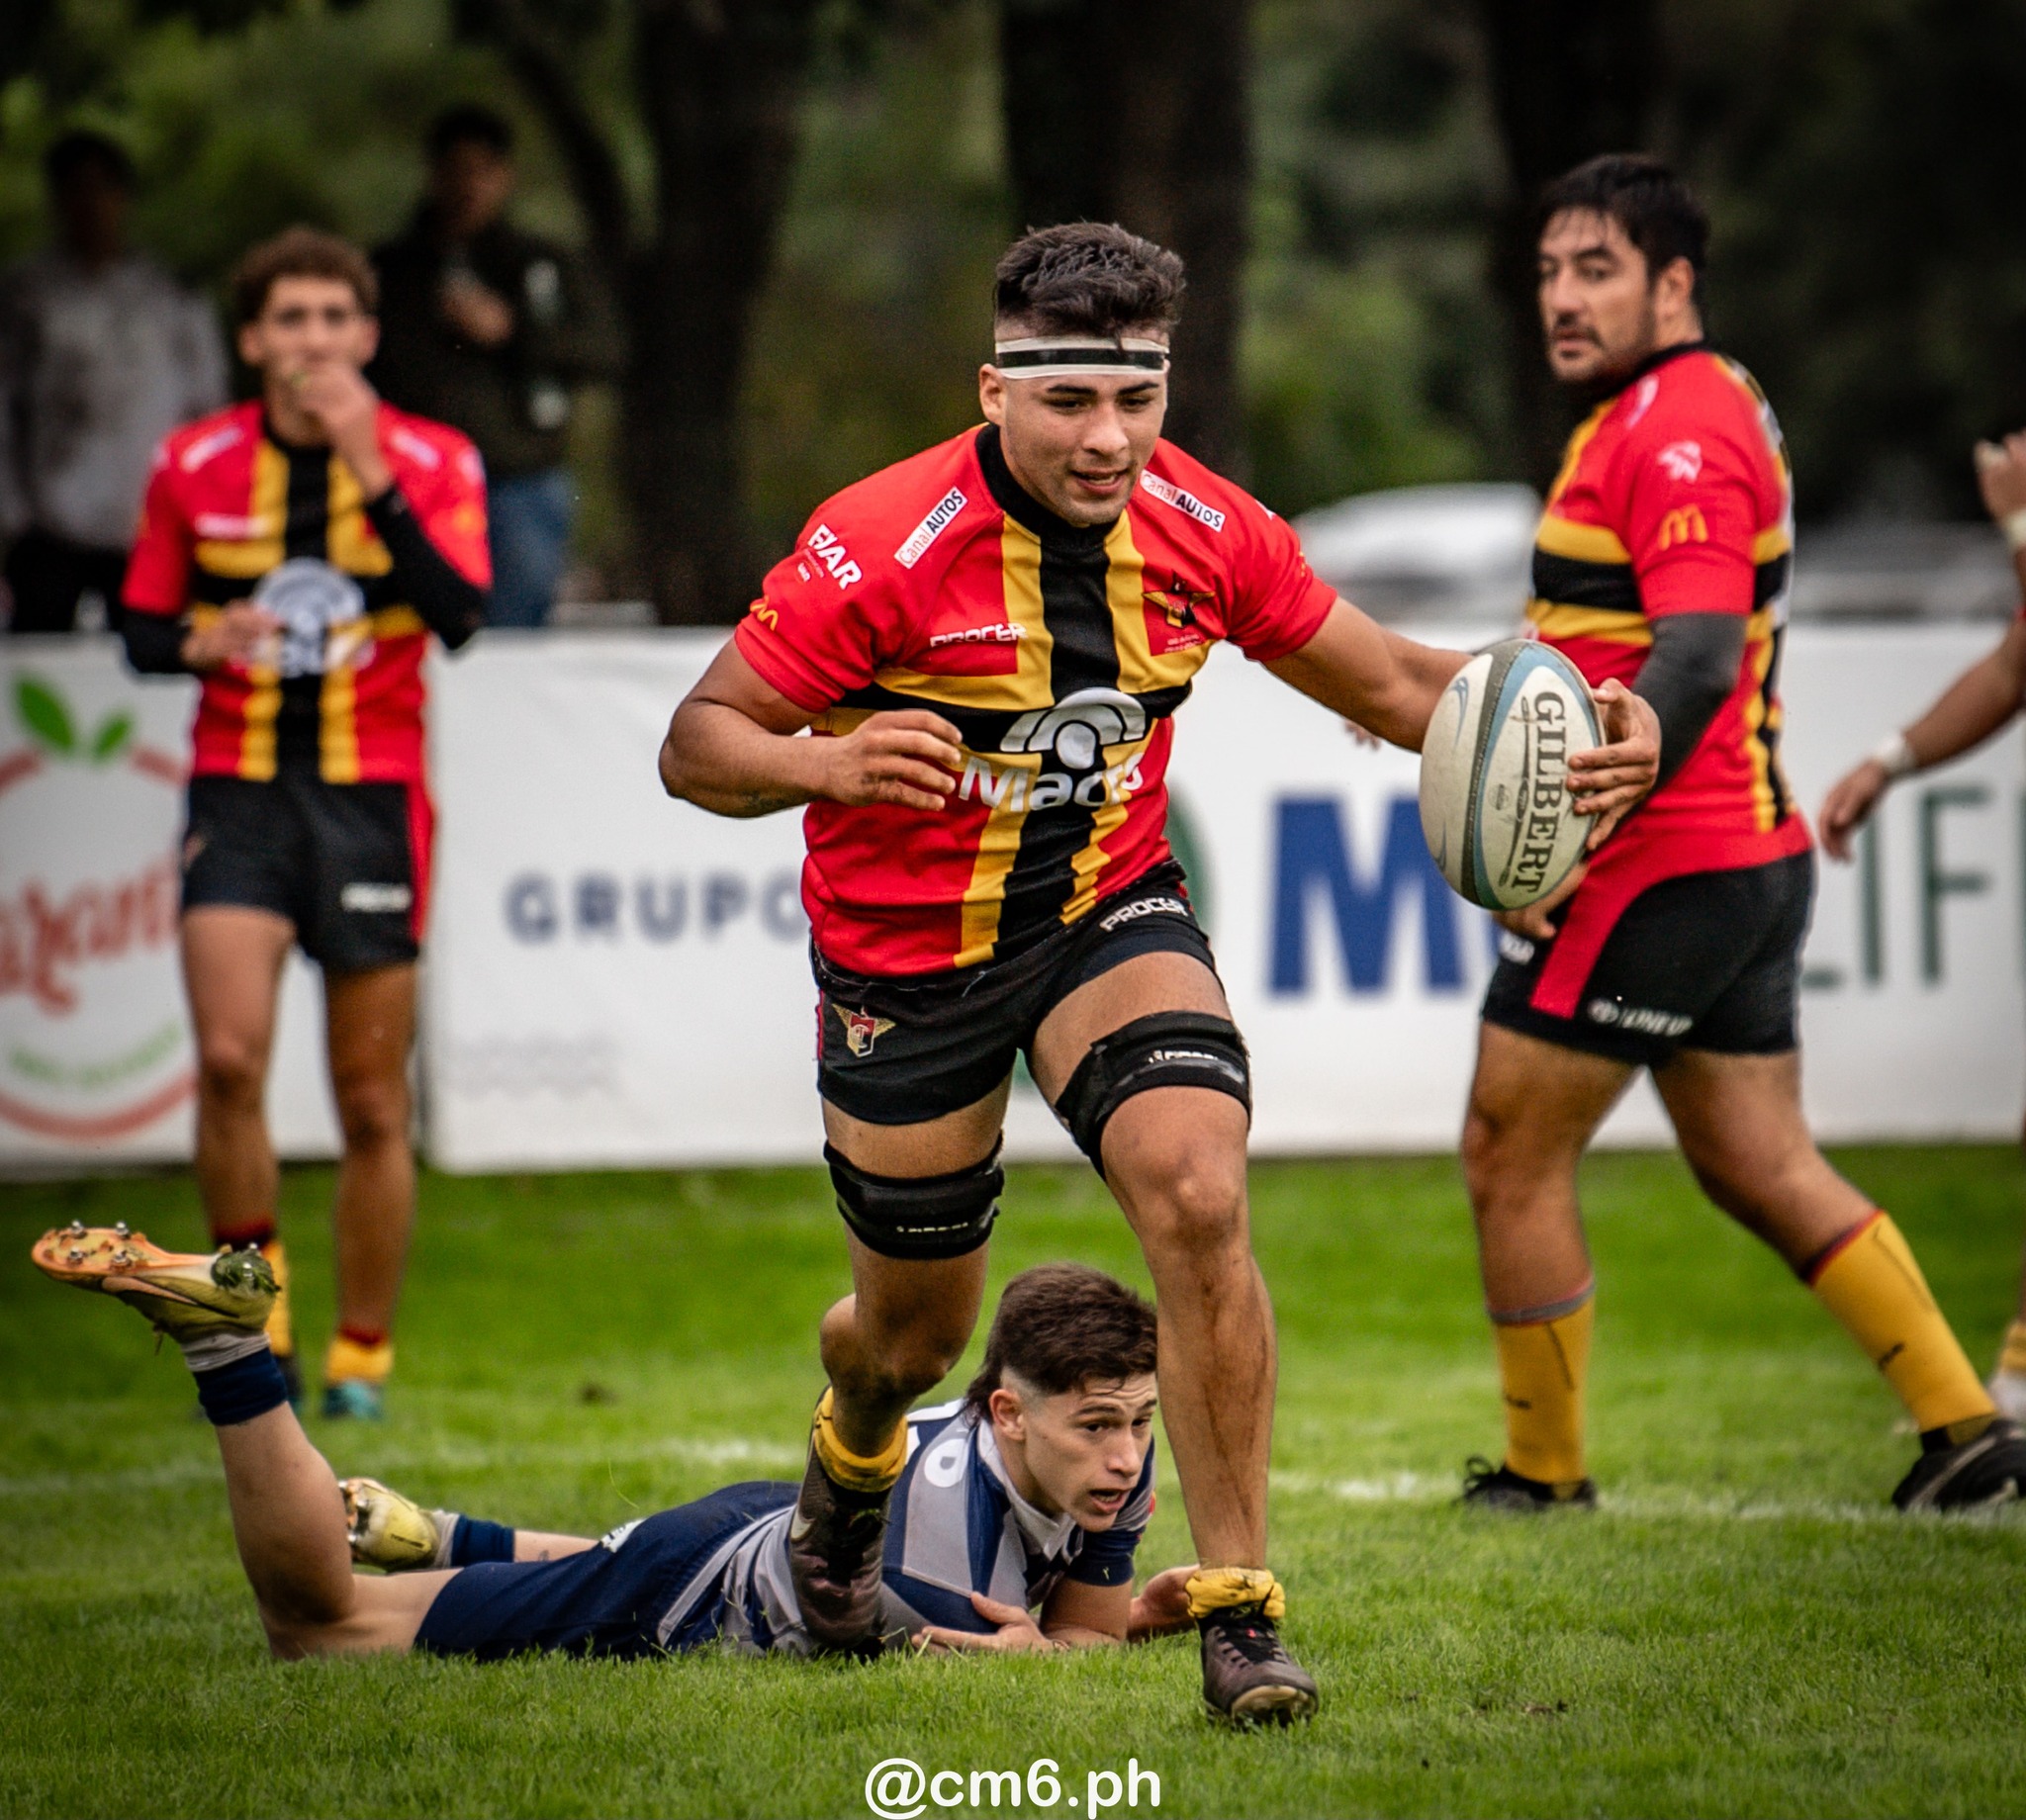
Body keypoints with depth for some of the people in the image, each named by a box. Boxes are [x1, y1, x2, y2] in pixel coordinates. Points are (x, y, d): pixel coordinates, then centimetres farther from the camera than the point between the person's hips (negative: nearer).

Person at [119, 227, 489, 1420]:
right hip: (240, 789, 0)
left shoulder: (432, 462, 0)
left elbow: (459, 616, -16)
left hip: (374, 797, 0)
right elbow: (144, 629, 12)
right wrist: (201, 643, -11)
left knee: (374, 1106, 2)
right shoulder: (194, 466, 4)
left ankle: (363, 1356, 16)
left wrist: (370, 475, -24)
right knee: (230, 1056, -18)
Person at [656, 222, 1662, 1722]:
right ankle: (851, 1465, 53)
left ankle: (1238, 1608, -17)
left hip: (1110, 914, 2)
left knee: (1200, 1199, -25)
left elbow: (1401, 683, 1)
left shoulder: (1207, 532, -12)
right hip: (906, 957, -2)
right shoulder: (883, 545, -24)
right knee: (917, 1329, 13)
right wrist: (827, 765, -40)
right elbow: (700, 743, -18)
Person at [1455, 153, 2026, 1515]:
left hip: (1657, 873, -10)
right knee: (1763, 1168, 13)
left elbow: (1696, 659, -28)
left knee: (1513, 1157, 0)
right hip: (1755, 850, 10)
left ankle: (1543, 1473, 9)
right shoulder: (1712, 409, 16)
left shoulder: (1680, 428, -17)